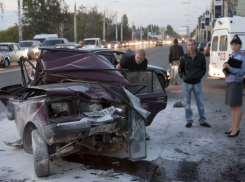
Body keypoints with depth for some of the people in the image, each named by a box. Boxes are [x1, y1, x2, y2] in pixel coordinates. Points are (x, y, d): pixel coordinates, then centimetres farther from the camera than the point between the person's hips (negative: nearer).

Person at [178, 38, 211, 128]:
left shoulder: (201, 57, -1)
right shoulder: (183, 58, -4)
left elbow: (203, 68, 11)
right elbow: (180, 70, 8)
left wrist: (200, 76, 2)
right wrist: (184, 77, -1)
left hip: (197, 83, 1)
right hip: (186, 83, 0)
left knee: (200, 102, 5)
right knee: (187, 103, 6)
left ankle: (202, 121, 17)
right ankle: (189, 121, 17)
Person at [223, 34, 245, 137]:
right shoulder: (231, 57, 14)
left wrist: (230, 68, -25)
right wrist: (225, 71, -1)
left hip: (236, 83, -8)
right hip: (229, 83, 8)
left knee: (236, 106, -3)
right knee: (232, 106, 11)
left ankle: (236, 129, 2)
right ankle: (233, 127, 18)